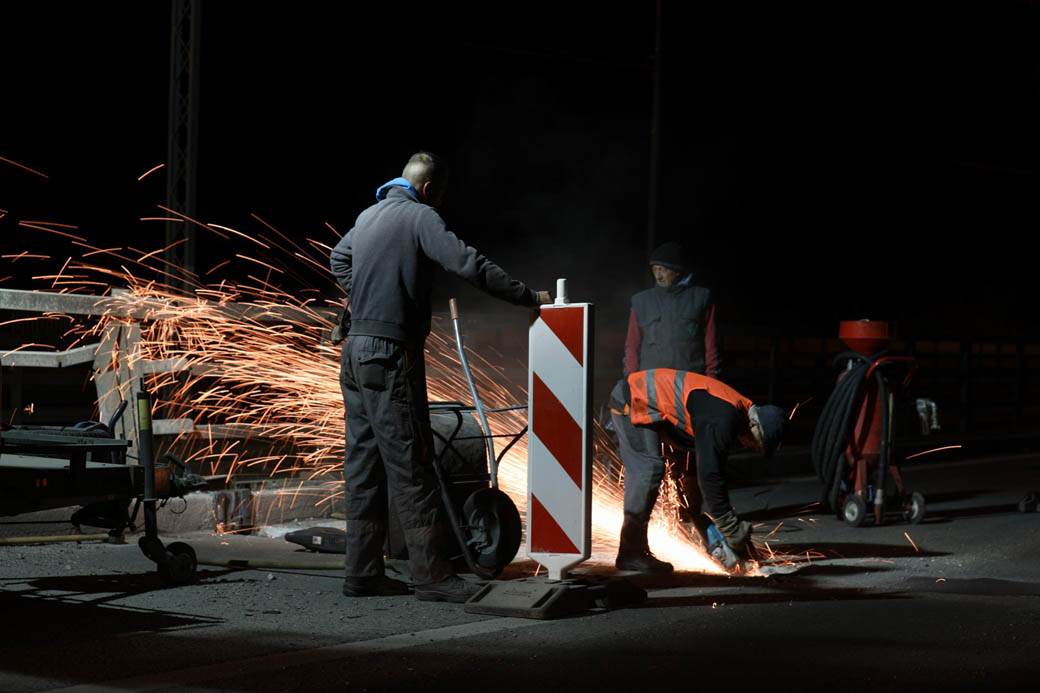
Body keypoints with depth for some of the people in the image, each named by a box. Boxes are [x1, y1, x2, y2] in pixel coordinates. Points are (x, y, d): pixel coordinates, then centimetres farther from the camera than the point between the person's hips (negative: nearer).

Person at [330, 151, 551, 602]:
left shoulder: (368, 215, 17)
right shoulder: (419, 216, -9)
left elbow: (338, 260, 36)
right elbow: (469, 265, -19)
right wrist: (531, 298, -15)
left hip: (355, 353, 9)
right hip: (391, 354, -9)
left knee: (365, 466, 10)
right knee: (410, 469, -8)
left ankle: (363, 573, 12)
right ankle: (431, 576, -7)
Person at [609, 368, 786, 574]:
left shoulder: (738, 410, 5)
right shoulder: (720, 421, -27)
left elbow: (714, 472, 14)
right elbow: (710, 478, -28)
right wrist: (735, 534, -22)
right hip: (633, 400, -10)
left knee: (641, 473, 11)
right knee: (648, 469, -16)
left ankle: (634, 550, 16)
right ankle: (630, 554, -14)